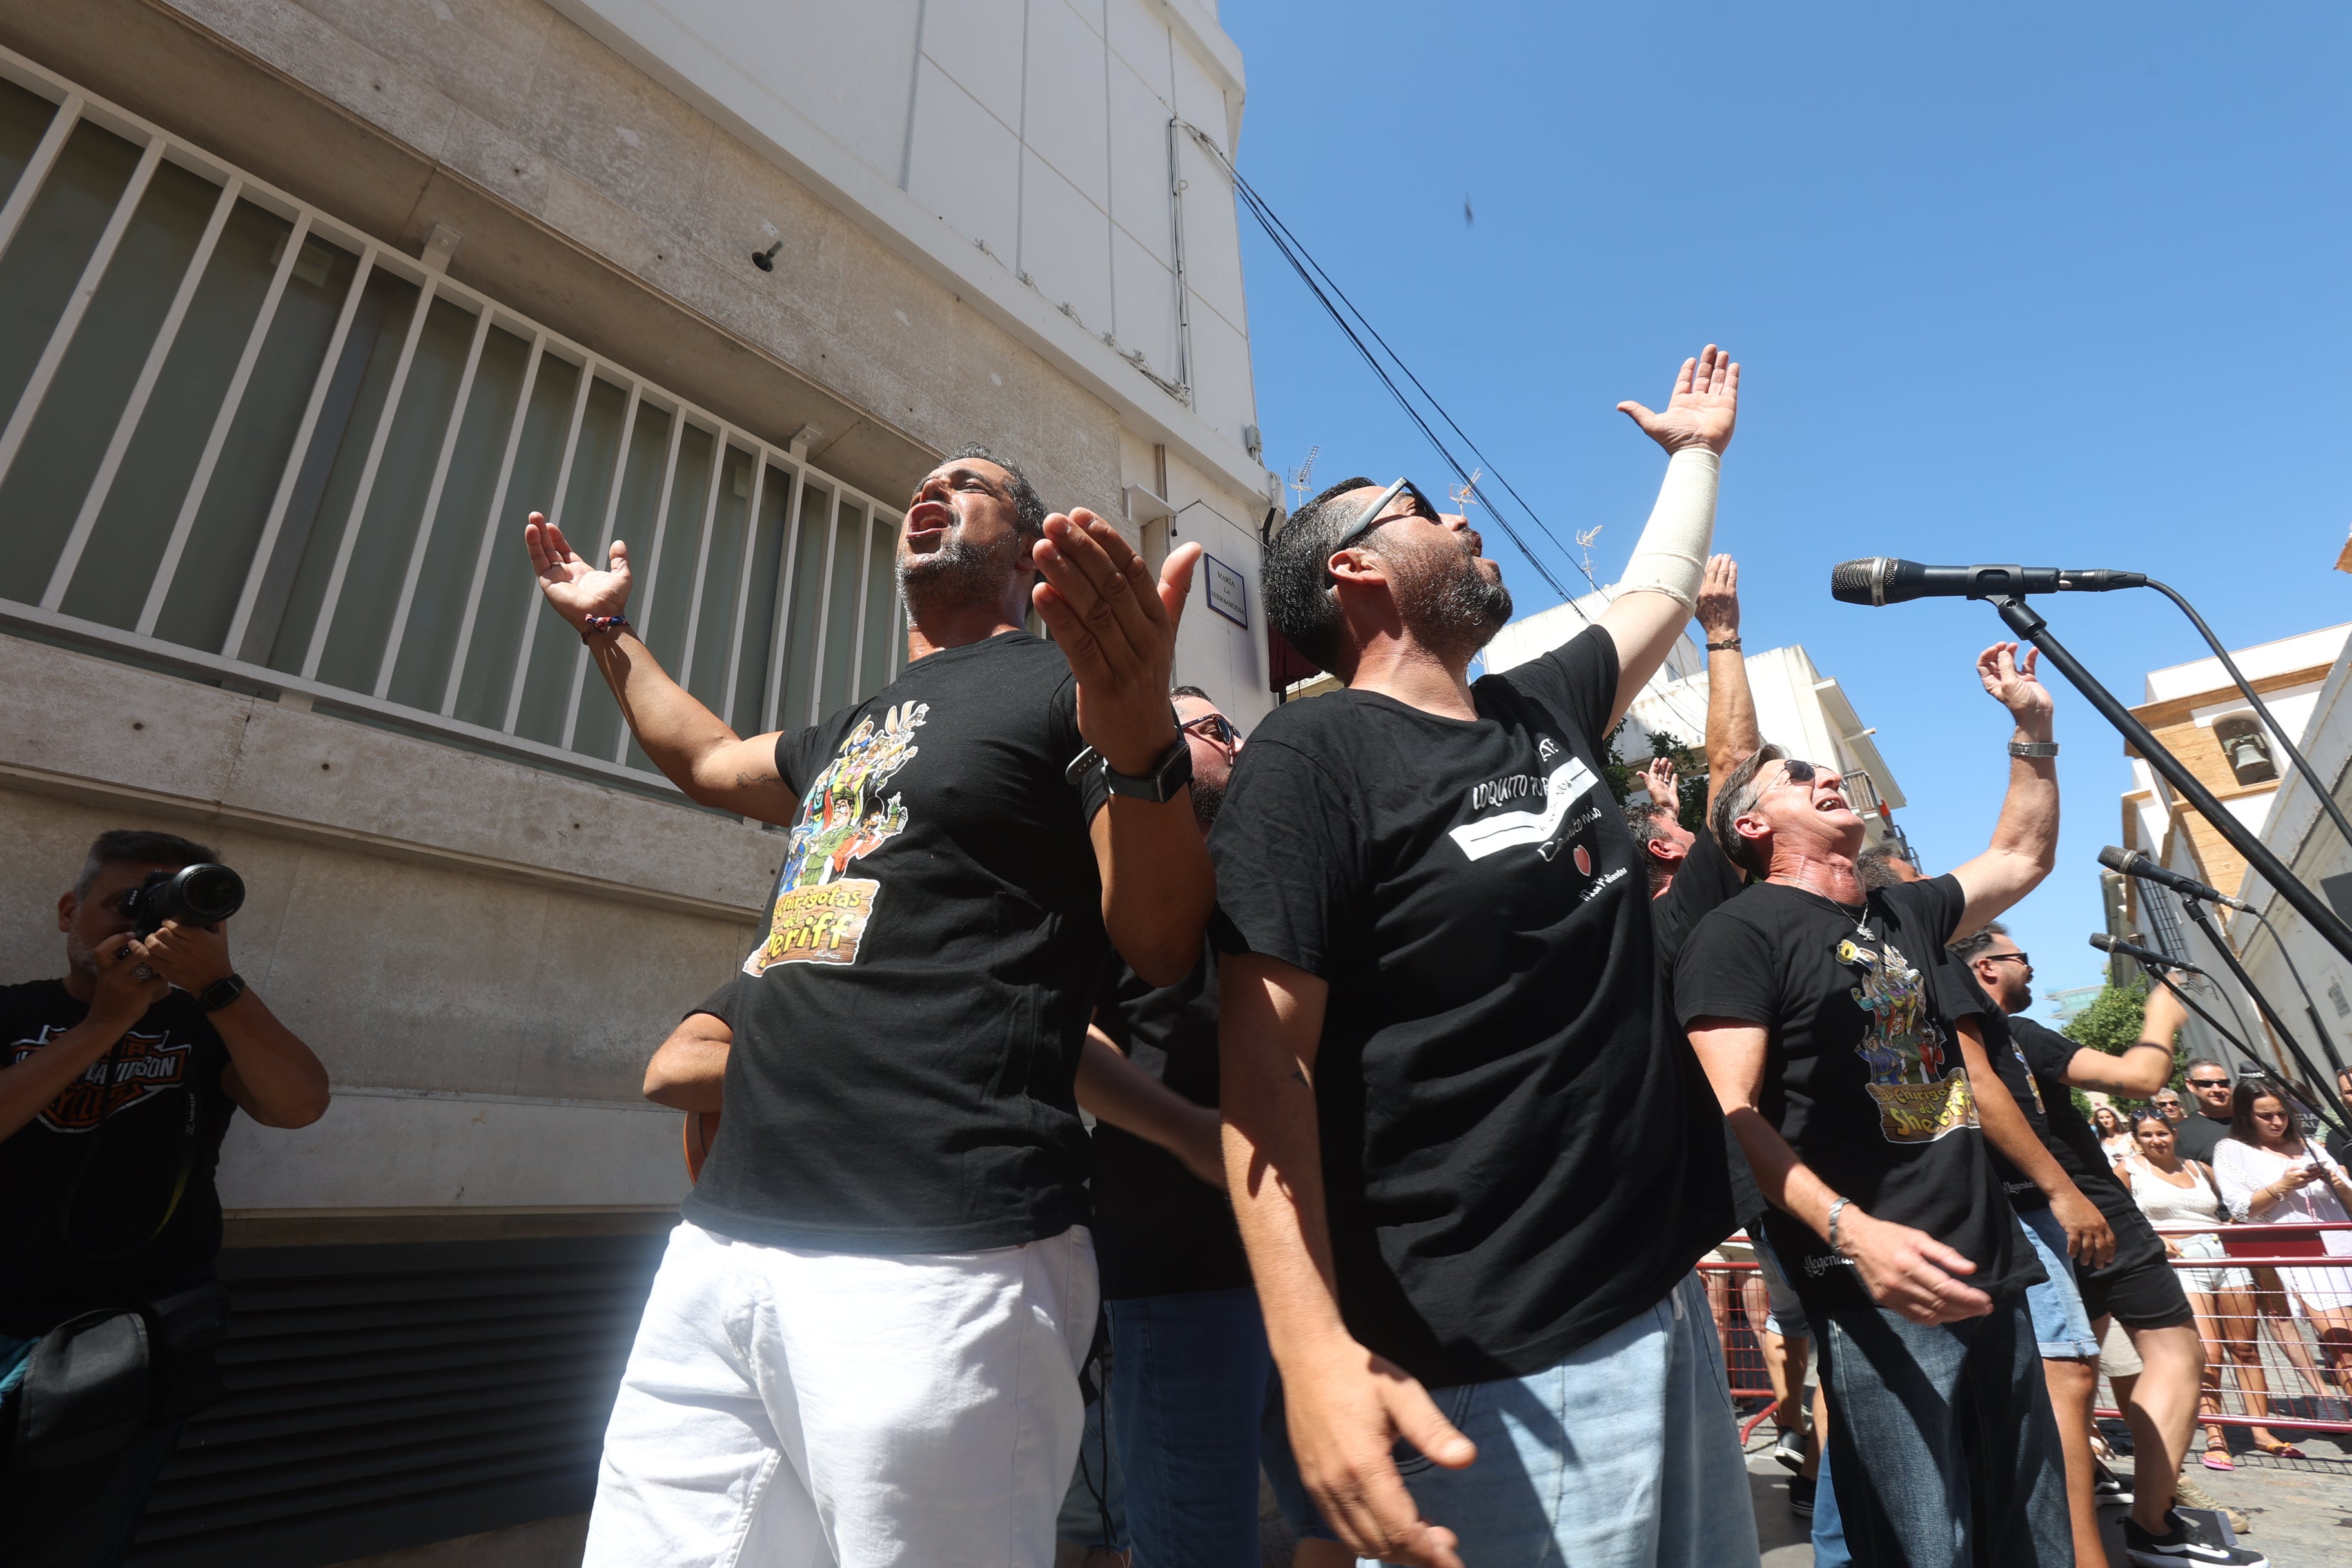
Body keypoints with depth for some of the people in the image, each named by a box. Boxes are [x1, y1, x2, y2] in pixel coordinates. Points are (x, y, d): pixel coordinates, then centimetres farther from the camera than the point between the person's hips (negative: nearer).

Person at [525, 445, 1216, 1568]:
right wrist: (607, 629, 44)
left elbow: (1163, 947, -10)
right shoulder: (854, 729, 20)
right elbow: (705, 761, 41)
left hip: (937, 1260, -7)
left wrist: (1141, 747, -28)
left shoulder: (1068, 682, -1)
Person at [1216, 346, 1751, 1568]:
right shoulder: (1314, 755, -14)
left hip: (1665, 1301, 8)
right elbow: (1264, 1061, -19)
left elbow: (1660, 590, 30)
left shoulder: (1543, 713, 10)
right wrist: (1312, 1349, -26)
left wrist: (1696, 449, 41)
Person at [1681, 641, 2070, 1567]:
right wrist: (1851, 1229, -28)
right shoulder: (1738, 933, -8)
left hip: (1989, 1274, 8)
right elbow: (1733, 1116, -16)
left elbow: (2024, 858, 31)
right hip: (1877, 1295, -8)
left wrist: (2031, 723, 26)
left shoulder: (1902, 915, 17)